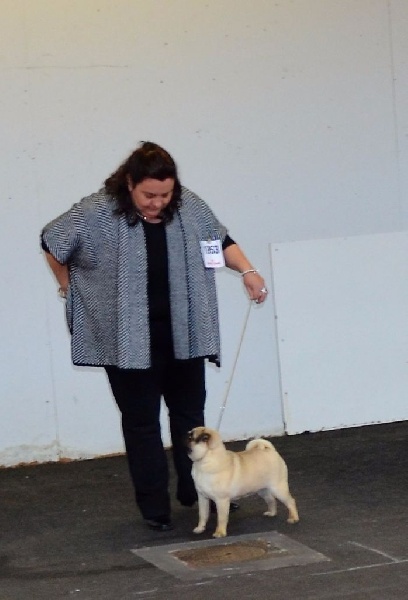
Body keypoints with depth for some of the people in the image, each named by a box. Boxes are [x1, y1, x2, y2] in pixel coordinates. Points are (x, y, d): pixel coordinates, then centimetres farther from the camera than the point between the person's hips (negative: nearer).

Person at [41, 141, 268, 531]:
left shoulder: (189, 207, -4)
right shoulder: (97, 213, -15)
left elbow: (220, 241, 11)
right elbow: (52, 243, -1)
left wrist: (246, 270, -3)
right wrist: (69, 287, 8)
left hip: (182, 335, 3)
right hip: (128, 340, -3)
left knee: (190, 415, 13)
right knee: (141, 422, 4)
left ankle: (196, 492, 27)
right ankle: (153, 507, 13)